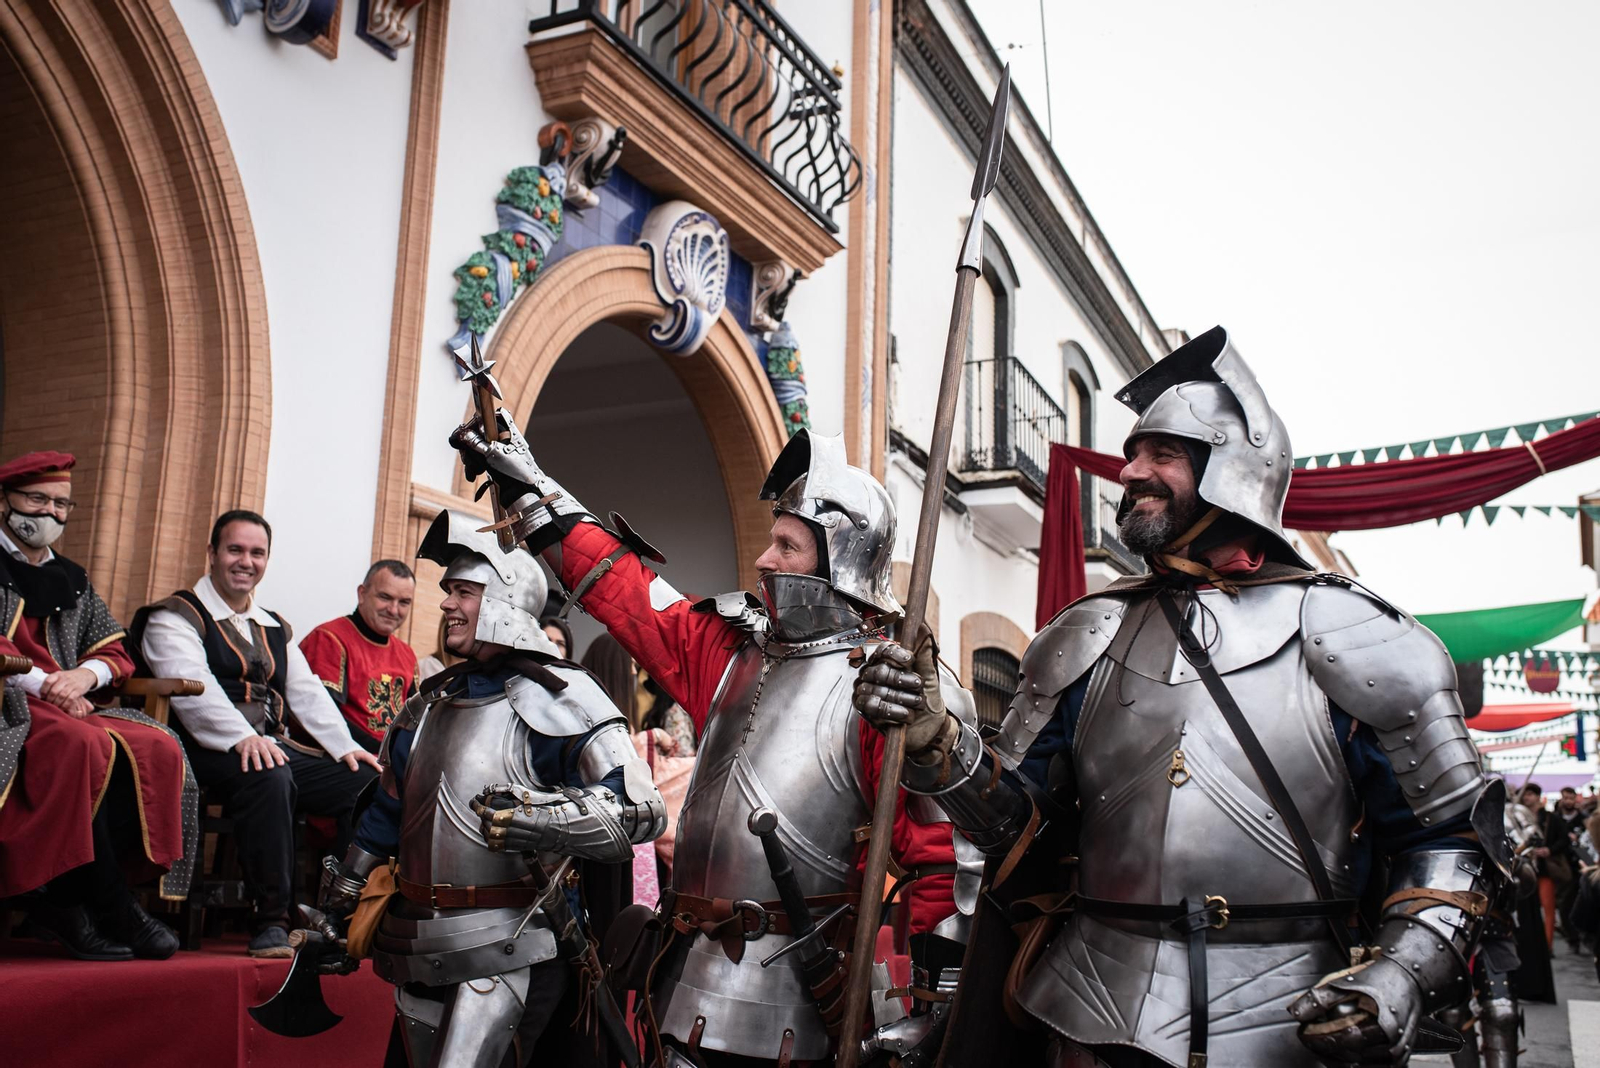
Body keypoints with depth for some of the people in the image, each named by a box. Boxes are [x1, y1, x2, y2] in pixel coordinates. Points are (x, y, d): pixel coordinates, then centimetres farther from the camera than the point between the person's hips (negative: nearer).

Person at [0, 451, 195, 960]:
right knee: (84, 745, -37)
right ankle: (112, 911, -29)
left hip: (67, 706, 6)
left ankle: (61, 900, -25)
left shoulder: (72, 580, 25)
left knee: (158, 749, -24)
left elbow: (117, 651, 21)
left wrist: (86, 674, -2)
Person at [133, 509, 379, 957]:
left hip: (278, 748, 7)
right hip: (213, 752, -7)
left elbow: (308, 692, 19)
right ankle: (270, 921, -30)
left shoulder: (275, 628, 26)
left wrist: (345, 747, 3)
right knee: (269, 775, -39)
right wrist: (242, 738, -32)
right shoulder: (177, 617, 2)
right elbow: (192, 687, -16)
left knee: (368, 780, -9)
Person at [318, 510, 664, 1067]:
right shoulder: (431, 703, 14)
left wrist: (541, 818, -31)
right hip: (419, 956, 8)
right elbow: (384, 817, 24)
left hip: (504, 952, -7)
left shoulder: (556, 698, -10)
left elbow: (640, 810, -19)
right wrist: (336, 912, 26)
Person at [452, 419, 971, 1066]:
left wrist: (929, 1012, -19)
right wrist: (526, 485, 17)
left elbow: (942, 858, -17)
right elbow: (625, 591, 16)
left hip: (797, 1006, -6)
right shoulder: (731, 652, 10)